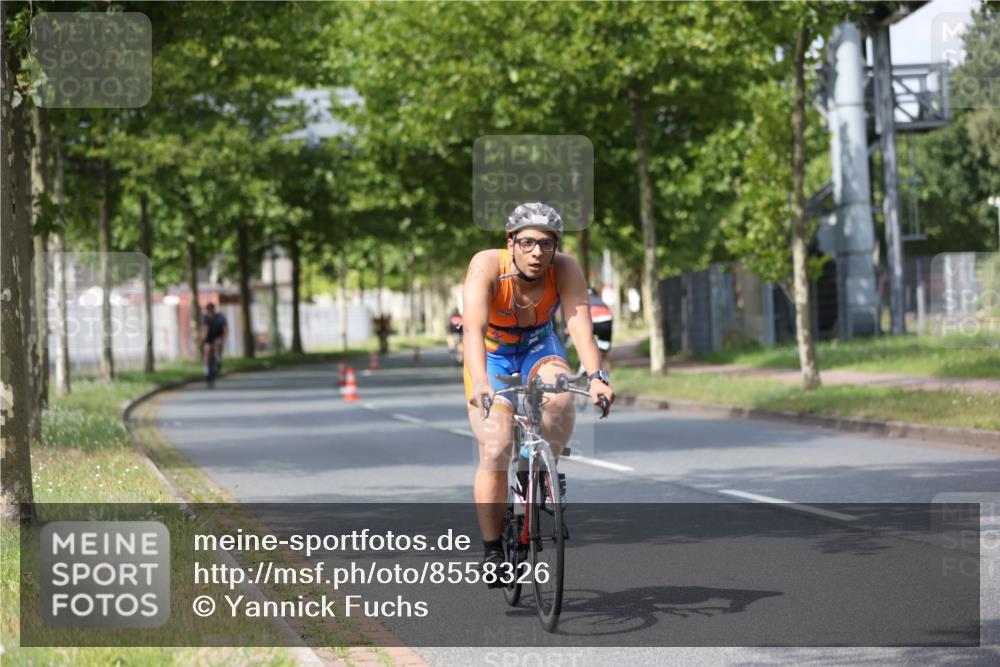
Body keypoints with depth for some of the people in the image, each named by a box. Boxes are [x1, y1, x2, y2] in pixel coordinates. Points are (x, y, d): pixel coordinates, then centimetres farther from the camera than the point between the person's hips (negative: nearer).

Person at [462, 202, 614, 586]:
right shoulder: (486, 266, -30)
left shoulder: (565, 270, -24)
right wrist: (480, 381, -59)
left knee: (560, 398, -32)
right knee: (496, 450, -18)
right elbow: (474, 328, -43)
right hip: (492, 355, -2)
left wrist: (596, 376, -52)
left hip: (539, 348, 2)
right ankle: (492, 550, -3)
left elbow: (580, 327, -35)